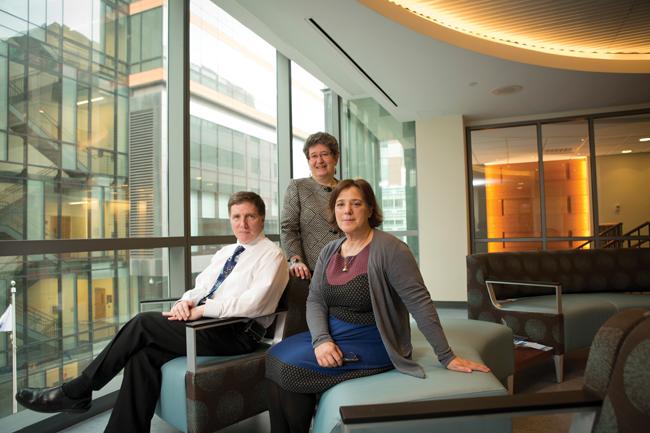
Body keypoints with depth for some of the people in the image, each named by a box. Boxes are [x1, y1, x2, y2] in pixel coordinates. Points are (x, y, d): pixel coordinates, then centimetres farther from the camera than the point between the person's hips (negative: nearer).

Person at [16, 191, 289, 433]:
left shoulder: (271, 255, -5)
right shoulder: (225, 252, 20)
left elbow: (253, 304, -19)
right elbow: (200, 287, 18)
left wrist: (202, 309, -18)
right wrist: (185, 301, -6)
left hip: (235, 333, -7)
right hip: (205, 323, 7)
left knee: (144, 323, -16)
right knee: (144, 355, -18)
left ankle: (76, 393, 0)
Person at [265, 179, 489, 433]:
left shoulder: (389, 249, -15)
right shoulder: (329, 251, 7)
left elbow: (420, 304, -17)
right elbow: (314, 301, 2)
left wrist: (447, 357, -16)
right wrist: (321, 340, -16)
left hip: (370, 343, -6)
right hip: (330, 334, 7)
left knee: (290, 368, -17)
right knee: (275, 357, -12)